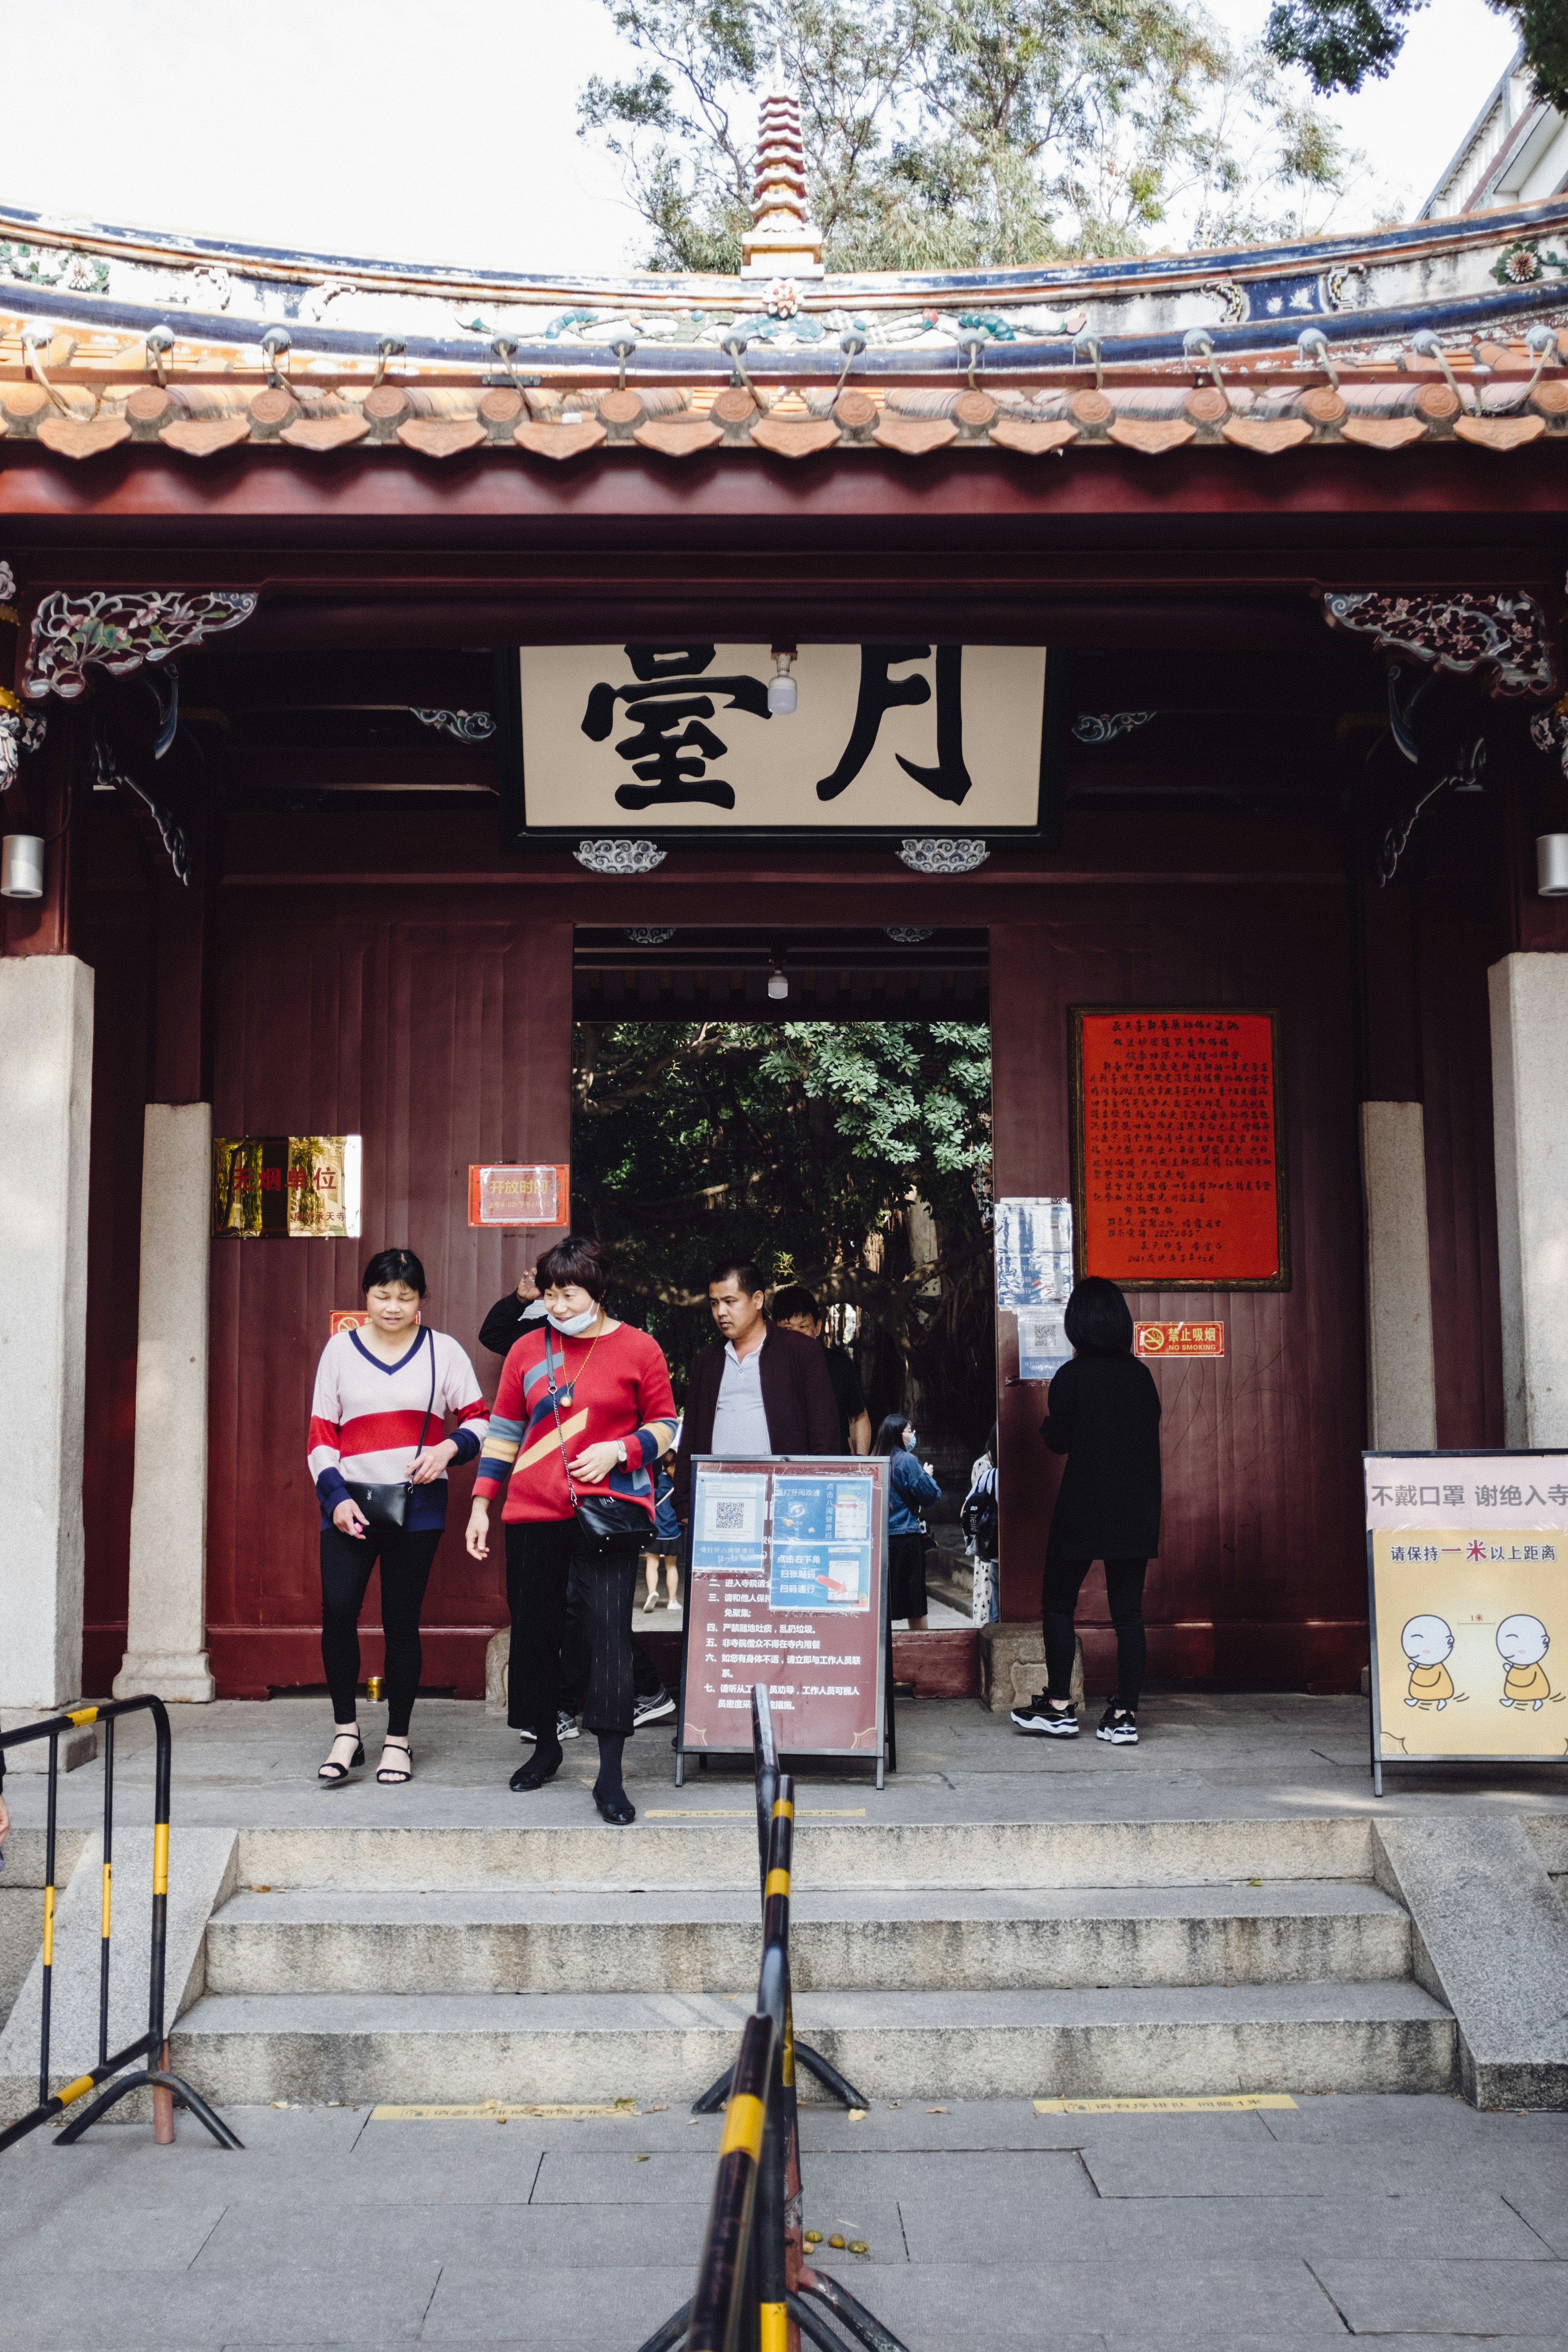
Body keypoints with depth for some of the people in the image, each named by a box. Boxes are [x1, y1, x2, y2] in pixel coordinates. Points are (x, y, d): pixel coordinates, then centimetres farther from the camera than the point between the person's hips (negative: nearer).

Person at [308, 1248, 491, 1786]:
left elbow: (479, 1419, 9)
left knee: (401, 1622, 3)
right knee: (337, 1609, -12)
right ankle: (346, 1732, 5)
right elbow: (321, 1434, 8)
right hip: (351, 1503, 1)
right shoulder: (341, 1349, 8)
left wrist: (449, 1448, -11)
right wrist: (336, 1497, -5)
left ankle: (398, 1740, 16)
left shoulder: (443, 1351, 4)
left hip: (416, 1504, -1)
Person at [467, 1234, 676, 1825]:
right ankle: (545, 1746, 32)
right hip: (534, 1512, 3)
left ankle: (610, 1776, -7)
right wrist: (481, 1503, 9)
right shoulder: (528, 1350, 9)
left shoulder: (639, 1350, 1)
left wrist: (618, 1451, -12)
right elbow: (503, 1431, 14)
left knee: (609, 1630, -11)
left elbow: (665, 1426, 6)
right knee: (534, 1628, 10)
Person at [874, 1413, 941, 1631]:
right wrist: (928, 1475, 9)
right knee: (915, 1602, 2)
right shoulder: (906, 1460, -10)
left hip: (879, 1537, 6)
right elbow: (932, 1494, -9)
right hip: (906, 1537, -6)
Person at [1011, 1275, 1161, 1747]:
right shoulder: (1141, 1375, 3)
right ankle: (1124, 1715, 6)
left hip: (1082, 1510, -4)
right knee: (1128, 1611, 6)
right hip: (1136, 1511, 4)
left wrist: (1048, 1418, 13)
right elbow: (1150, 1433, 9)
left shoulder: (1072, 1377, -10)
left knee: (1058, 1605, 9)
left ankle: (1059, 1708, 10)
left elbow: (1058, 1440, -6)